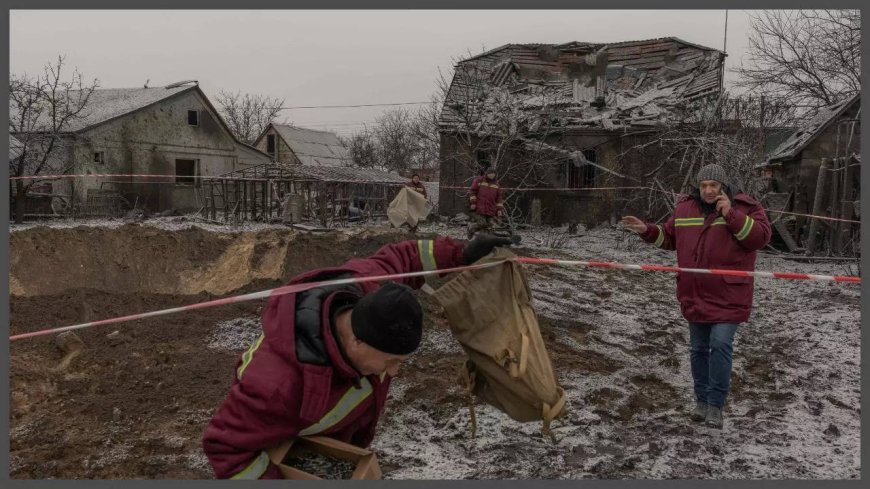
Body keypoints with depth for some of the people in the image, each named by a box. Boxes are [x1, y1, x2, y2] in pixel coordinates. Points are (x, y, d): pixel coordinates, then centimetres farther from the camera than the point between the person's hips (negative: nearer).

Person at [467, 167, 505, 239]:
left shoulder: (496, 184, 16)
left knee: (493, 225, -3)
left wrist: (500, 209, 8)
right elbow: (472, 191, 2)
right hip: (479, 209, -5)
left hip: (491, 211, 5)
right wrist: (472, 202, -6)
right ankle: (471, 228, 17)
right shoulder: (479, 180, 4)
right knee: (482, 224, -13)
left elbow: (499, 198, 16)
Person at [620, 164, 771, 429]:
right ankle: (702, 400, 27)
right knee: (698, 349, 12)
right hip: (695, 295, 5)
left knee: (720, 345, -13)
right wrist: (646, 230, 4)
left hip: (727, 297, -5)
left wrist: (732, 215, -25)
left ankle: (715, 405, -1)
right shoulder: (684, 208, 7)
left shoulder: (744, 207, -6)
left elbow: (761, 237, -18)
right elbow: (669, 237, 18)